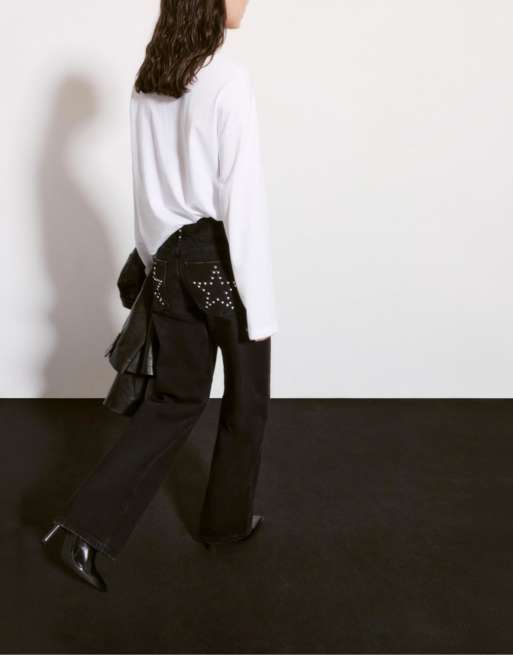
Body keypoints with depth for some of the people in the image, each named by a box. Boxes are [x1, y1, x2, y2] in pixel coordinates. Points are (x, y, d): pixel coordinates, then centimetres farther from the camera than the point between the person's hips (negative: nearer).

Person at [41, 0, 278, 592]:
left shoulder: (148, 81, 6)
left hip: (171, 258, 7)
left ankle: (90, 522, 11)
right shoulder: (229, 79, -15)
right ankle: (226, 520, 33)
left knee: (175, 396, 16)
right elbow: (243, 197, -18)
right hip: (222, 258, -6)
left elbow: (147, 186, 10)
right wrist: (258, 301, -14)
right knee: (245, 398, 15)